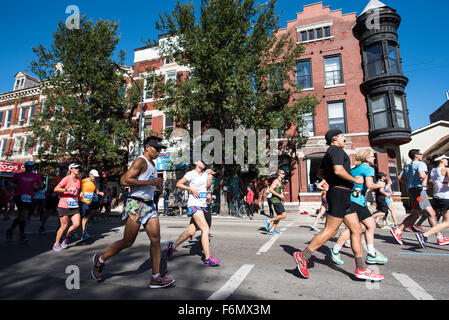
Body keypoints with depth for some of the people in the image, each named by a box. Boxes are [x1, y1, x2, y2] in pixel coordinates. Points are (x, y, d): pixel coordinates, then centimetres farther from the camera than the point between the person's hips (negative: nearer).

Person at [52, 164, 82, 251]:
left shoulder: (79, 179, 9)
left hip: (74, 206, 5)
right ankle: (56, 244, 20)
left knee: (77, 224, -5)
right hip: (64, 205, -5)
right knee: (64, 226, 0)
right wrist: (67, 189, -26)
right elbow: (56, 189, -16)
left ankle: (66, 236, 21)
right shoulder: (67, 179, -10)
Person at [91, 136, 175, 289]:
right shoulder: (140, 161, -10)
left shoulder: (152, 164, 18)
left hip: (149, 206, 8)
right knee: (127, 242, 2)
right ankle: (99, 260, 28)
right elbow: (124, 181, -20)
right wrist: (150, 182, -22)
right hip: (135, 205, -8)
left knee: (156, 240, 0)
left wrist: (156, 184, 13)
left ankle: (156, 278, 7)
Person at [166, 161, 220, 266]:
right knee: (205, 229, -15)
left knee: (191, 231, 9)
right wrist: (191, 189, -13)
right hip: (194, 205, -8)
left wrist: (210, 182, 5)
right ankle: (207, 259, -8)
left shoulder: (205, 174, 14)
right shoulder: (191, 174, -6)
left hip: (203, 205, 8)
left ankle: (172, 246, 30)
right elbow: (178, 184, -2)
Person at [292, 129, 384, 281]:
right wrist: (355, 180, -10)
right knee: (330, 231, -8)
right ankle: (303, 256, -3)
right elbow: (338, 170, -23)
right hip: (340, 192, -11)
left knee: (356, 229, 9)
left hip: (344, 196, 11)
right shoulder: (337, 150, -8)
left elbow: (320, 174, 27)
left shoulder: (328, 154, 22)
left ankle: (361, 269, 14)